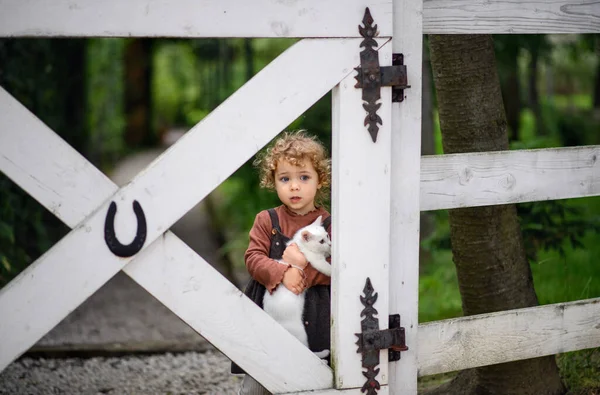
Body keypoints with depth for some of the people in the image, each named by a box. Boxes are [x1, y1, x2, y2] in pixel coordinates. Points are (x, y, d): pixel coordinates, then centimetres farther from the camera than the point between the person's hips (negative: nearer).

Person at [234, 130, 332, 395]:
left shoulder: (328, 224, 1)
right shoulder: (266, 220, 6)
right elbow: (253, 258, -3)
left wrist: (303, 267, -19)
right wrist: (282, 274, -19)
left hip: (313, 317, -1)